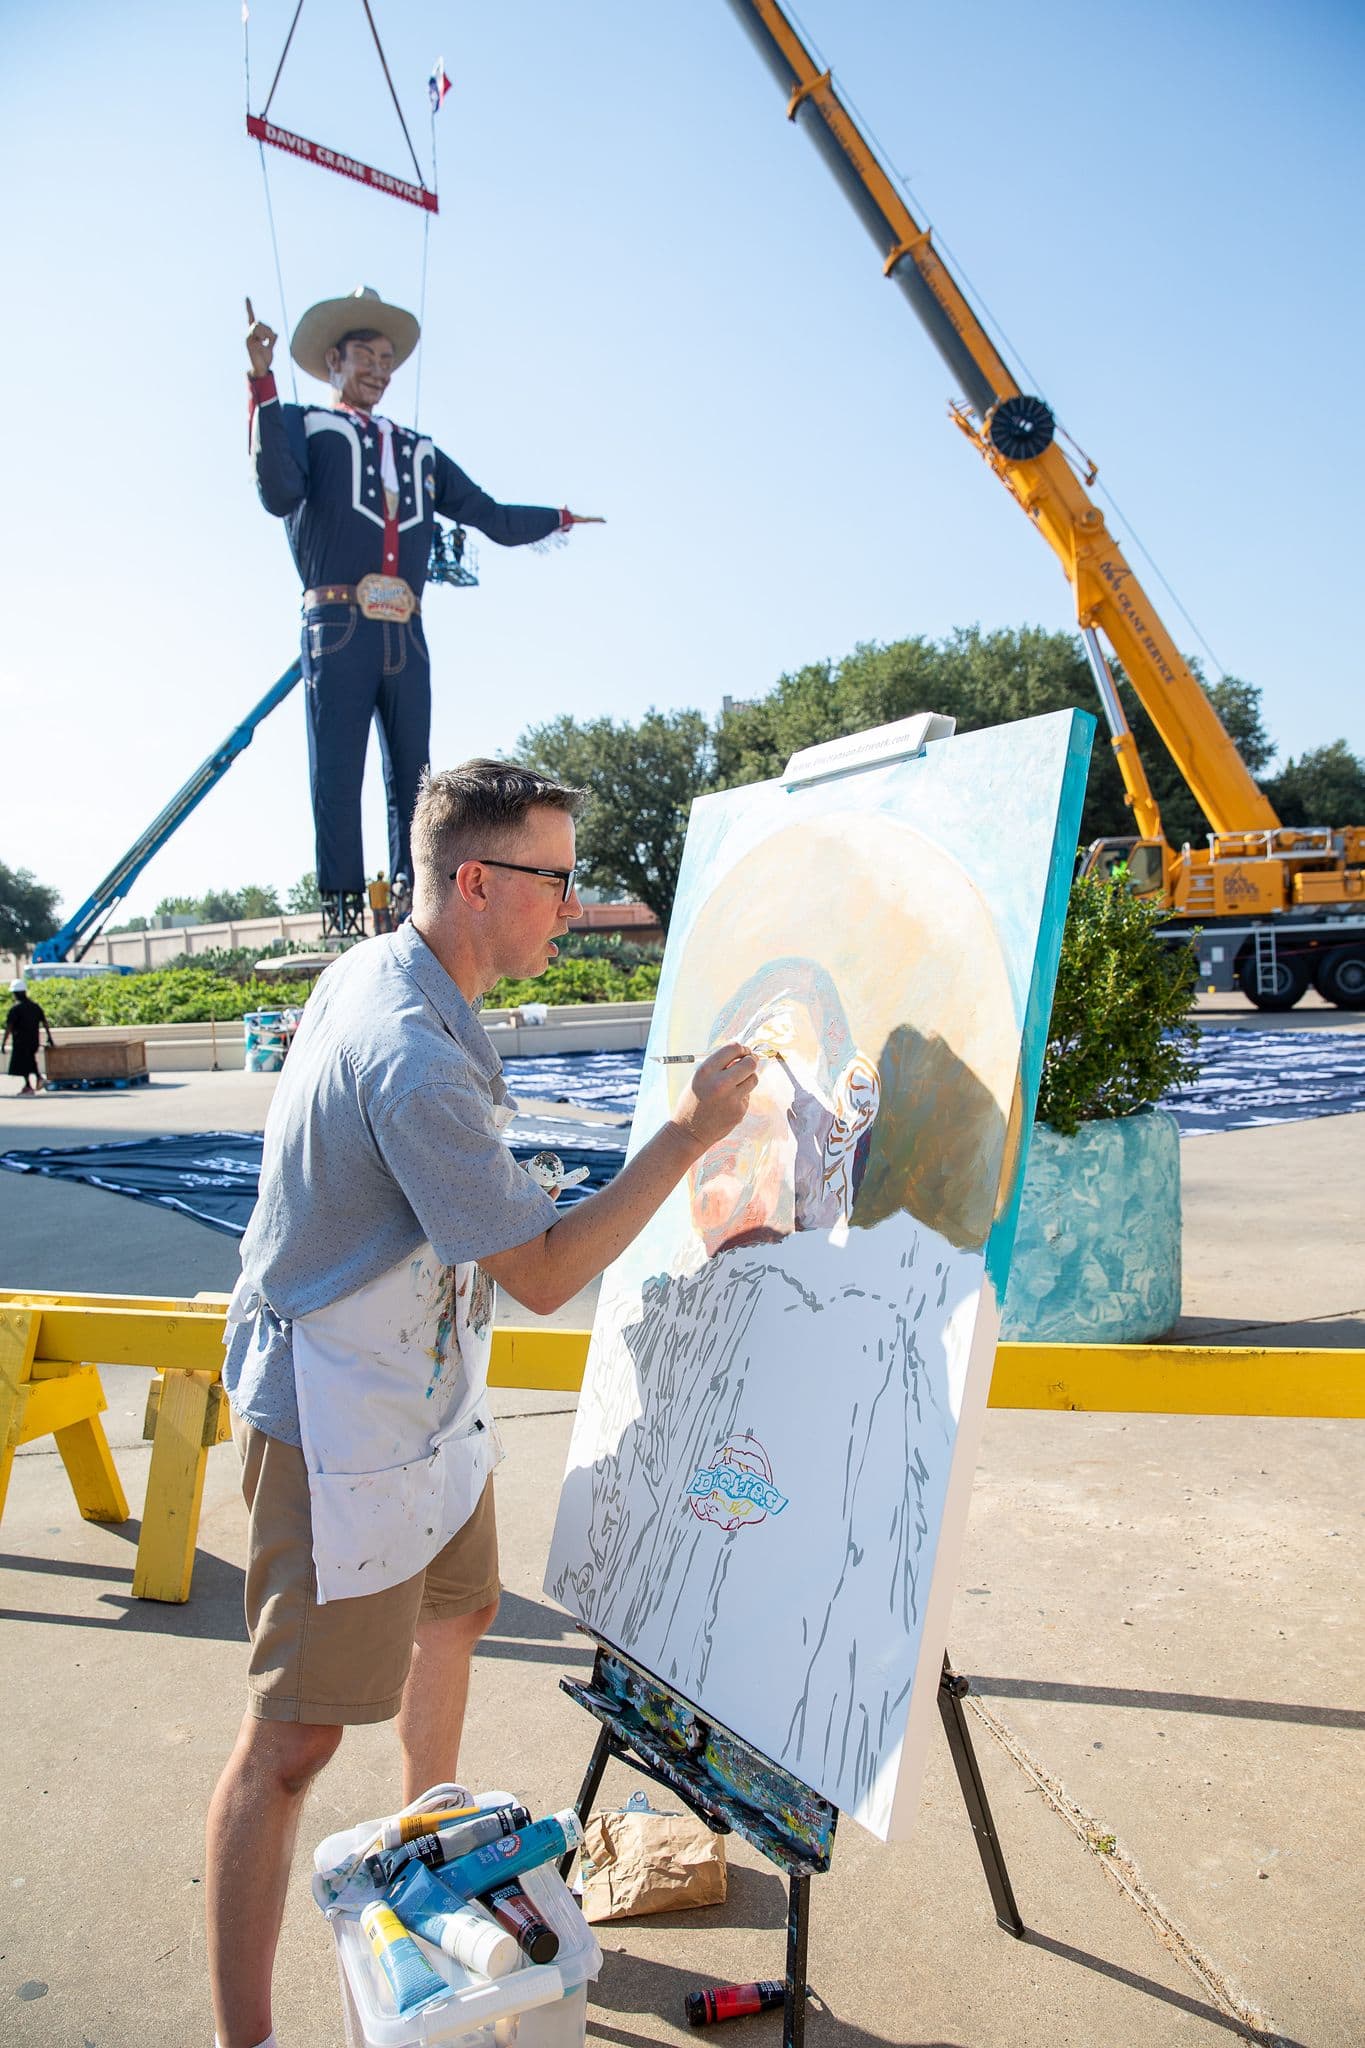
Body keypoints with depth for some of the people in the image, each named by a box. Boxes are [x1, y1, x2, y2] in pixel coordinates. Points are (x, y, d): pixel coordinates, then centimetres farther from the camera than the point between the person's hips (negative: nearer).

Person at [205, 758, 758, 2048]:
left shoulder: (368, 971, 1)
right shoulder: (418, 1064, -31)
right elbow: (545, 1277, -25)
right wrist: (687, 1133, -22)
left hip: (420, 1396, 11)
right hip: (339, 1431, -11)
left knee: (456, 1612, 27)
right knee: (296, 1734, -1)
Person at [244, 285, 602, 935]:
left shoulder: (418, 450, 27)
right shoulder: (304, 425, 13)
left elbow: (492, 516, 29)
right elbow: (279, 494, -9)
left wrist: (564, 518, 32)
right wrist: (262, 384, -13)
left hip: (405, 637, 5)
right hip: (338, 630, -4)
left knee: (413, 780, 1)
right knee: (336, 780, -7)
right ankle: (342, 915, -7)